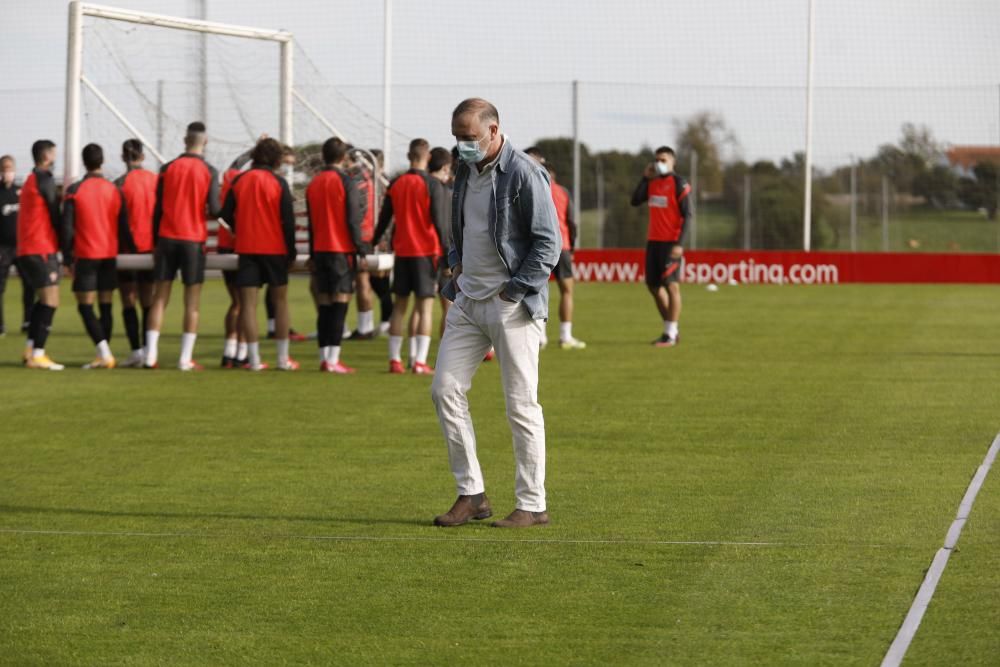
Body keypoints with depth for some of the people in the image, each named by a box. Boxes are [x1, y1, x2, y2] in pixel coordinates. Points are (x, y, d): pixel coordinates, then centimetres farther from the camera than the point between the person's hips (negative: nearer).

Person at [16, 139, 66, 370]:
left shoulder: (31, 180, 19)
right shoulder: (44, 180, -10)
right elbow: (55, 216, -9)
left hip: (27, 250, 10)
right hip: (42, 250, -10)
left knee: (44, 300, 17)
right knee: (50, 301, -9)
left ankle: (30, 348, 16)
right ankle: (38, 354, -12)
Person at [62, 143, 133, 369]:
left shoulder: (74, 191, -6)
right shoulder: (115, 190, 4)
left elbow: (68, 228, -8)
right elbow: (124, 227, 5)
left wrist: (68, 259, -3)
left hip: (86, 256, -4)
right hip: (110, 256, 4)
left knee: (85, 306, 0)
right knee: (106, 306, 10)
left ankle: (104, 350, -18)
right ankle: (103, 356, 9)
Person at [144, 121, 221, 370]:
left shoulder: (168, 169, 4)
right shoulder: (209, 172, -5)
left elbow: (157, 208, 4)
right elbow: (214, 210, -11)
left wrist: (155, 242, 11)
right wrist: (213, 212, 13)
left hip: (167, 237, 3)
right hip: (194, 239, -3)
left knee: (160, 297, 6)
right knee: (192, 302, 2)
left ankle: (151, 355, 0)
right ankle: (186, 359, -2)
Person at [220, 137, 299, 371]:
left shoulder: (239, 181, 3)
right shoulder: (279, 183, -5)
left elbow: (226, 215, 4)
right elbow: (288, 220, -7)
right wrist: (291, 251, 1)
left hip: (246, 247, 2)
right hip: (275, 247, -2)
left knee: (248, 302, 1)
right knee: (280, 300, 8)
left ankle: (254, 359, -4)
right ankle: (283, 359, 7)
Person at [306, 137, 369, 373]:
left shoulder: (314, 183, 11)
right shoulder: (346, 181, -8)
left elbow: (311, 221, 14)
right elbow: (353, 219, -12)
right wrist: (361, 248, -7)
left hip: (320, 250, 6)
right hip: (342, 249, -6)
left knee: (324, 305, 8)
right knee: (339, 304, -7)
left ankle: (324, 358, 7)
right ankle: (333, 360, -12)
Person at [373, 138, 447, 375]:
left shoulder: (395, 185, 5)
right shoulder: (431, 185, -8)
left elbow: (384, 220, 11)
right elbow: (438, 222, -12)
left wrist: (372, 245, 23)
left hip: (402, 251, 4)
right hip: (426, 251, -4)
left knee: (399, 306, 11)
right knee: (425, 306, -3)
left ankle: (394, 359, 8)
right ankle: (420, 362, -10)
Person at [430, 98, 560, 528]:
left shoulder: (524, 175, -13)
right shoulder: (466, 171, 12)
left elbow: (549, 243, -14)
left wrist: (514, 289, -15)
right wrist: (456, 265, 12)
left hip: (512, 305, -8)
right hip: (468, 301, 8)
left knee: (521, 405, -3)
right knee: (445, 389, 2)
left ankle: (532, 505, 4)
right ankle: (471, 494, 10)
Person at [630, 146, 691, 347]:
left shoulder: (679, 184, -7)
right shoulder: (652, 182, 12)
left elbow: (687, 215, -11)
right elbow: (635, 201, 6)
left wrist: (679, 243, -18)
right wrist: (645, 178, 0)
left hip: (670, 243, -8)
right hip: (653, 240, 8)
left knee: (671, 285, -8)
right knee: (653, 285, 10)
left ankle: (671, 335, -6)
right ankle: (670, 329, 20)